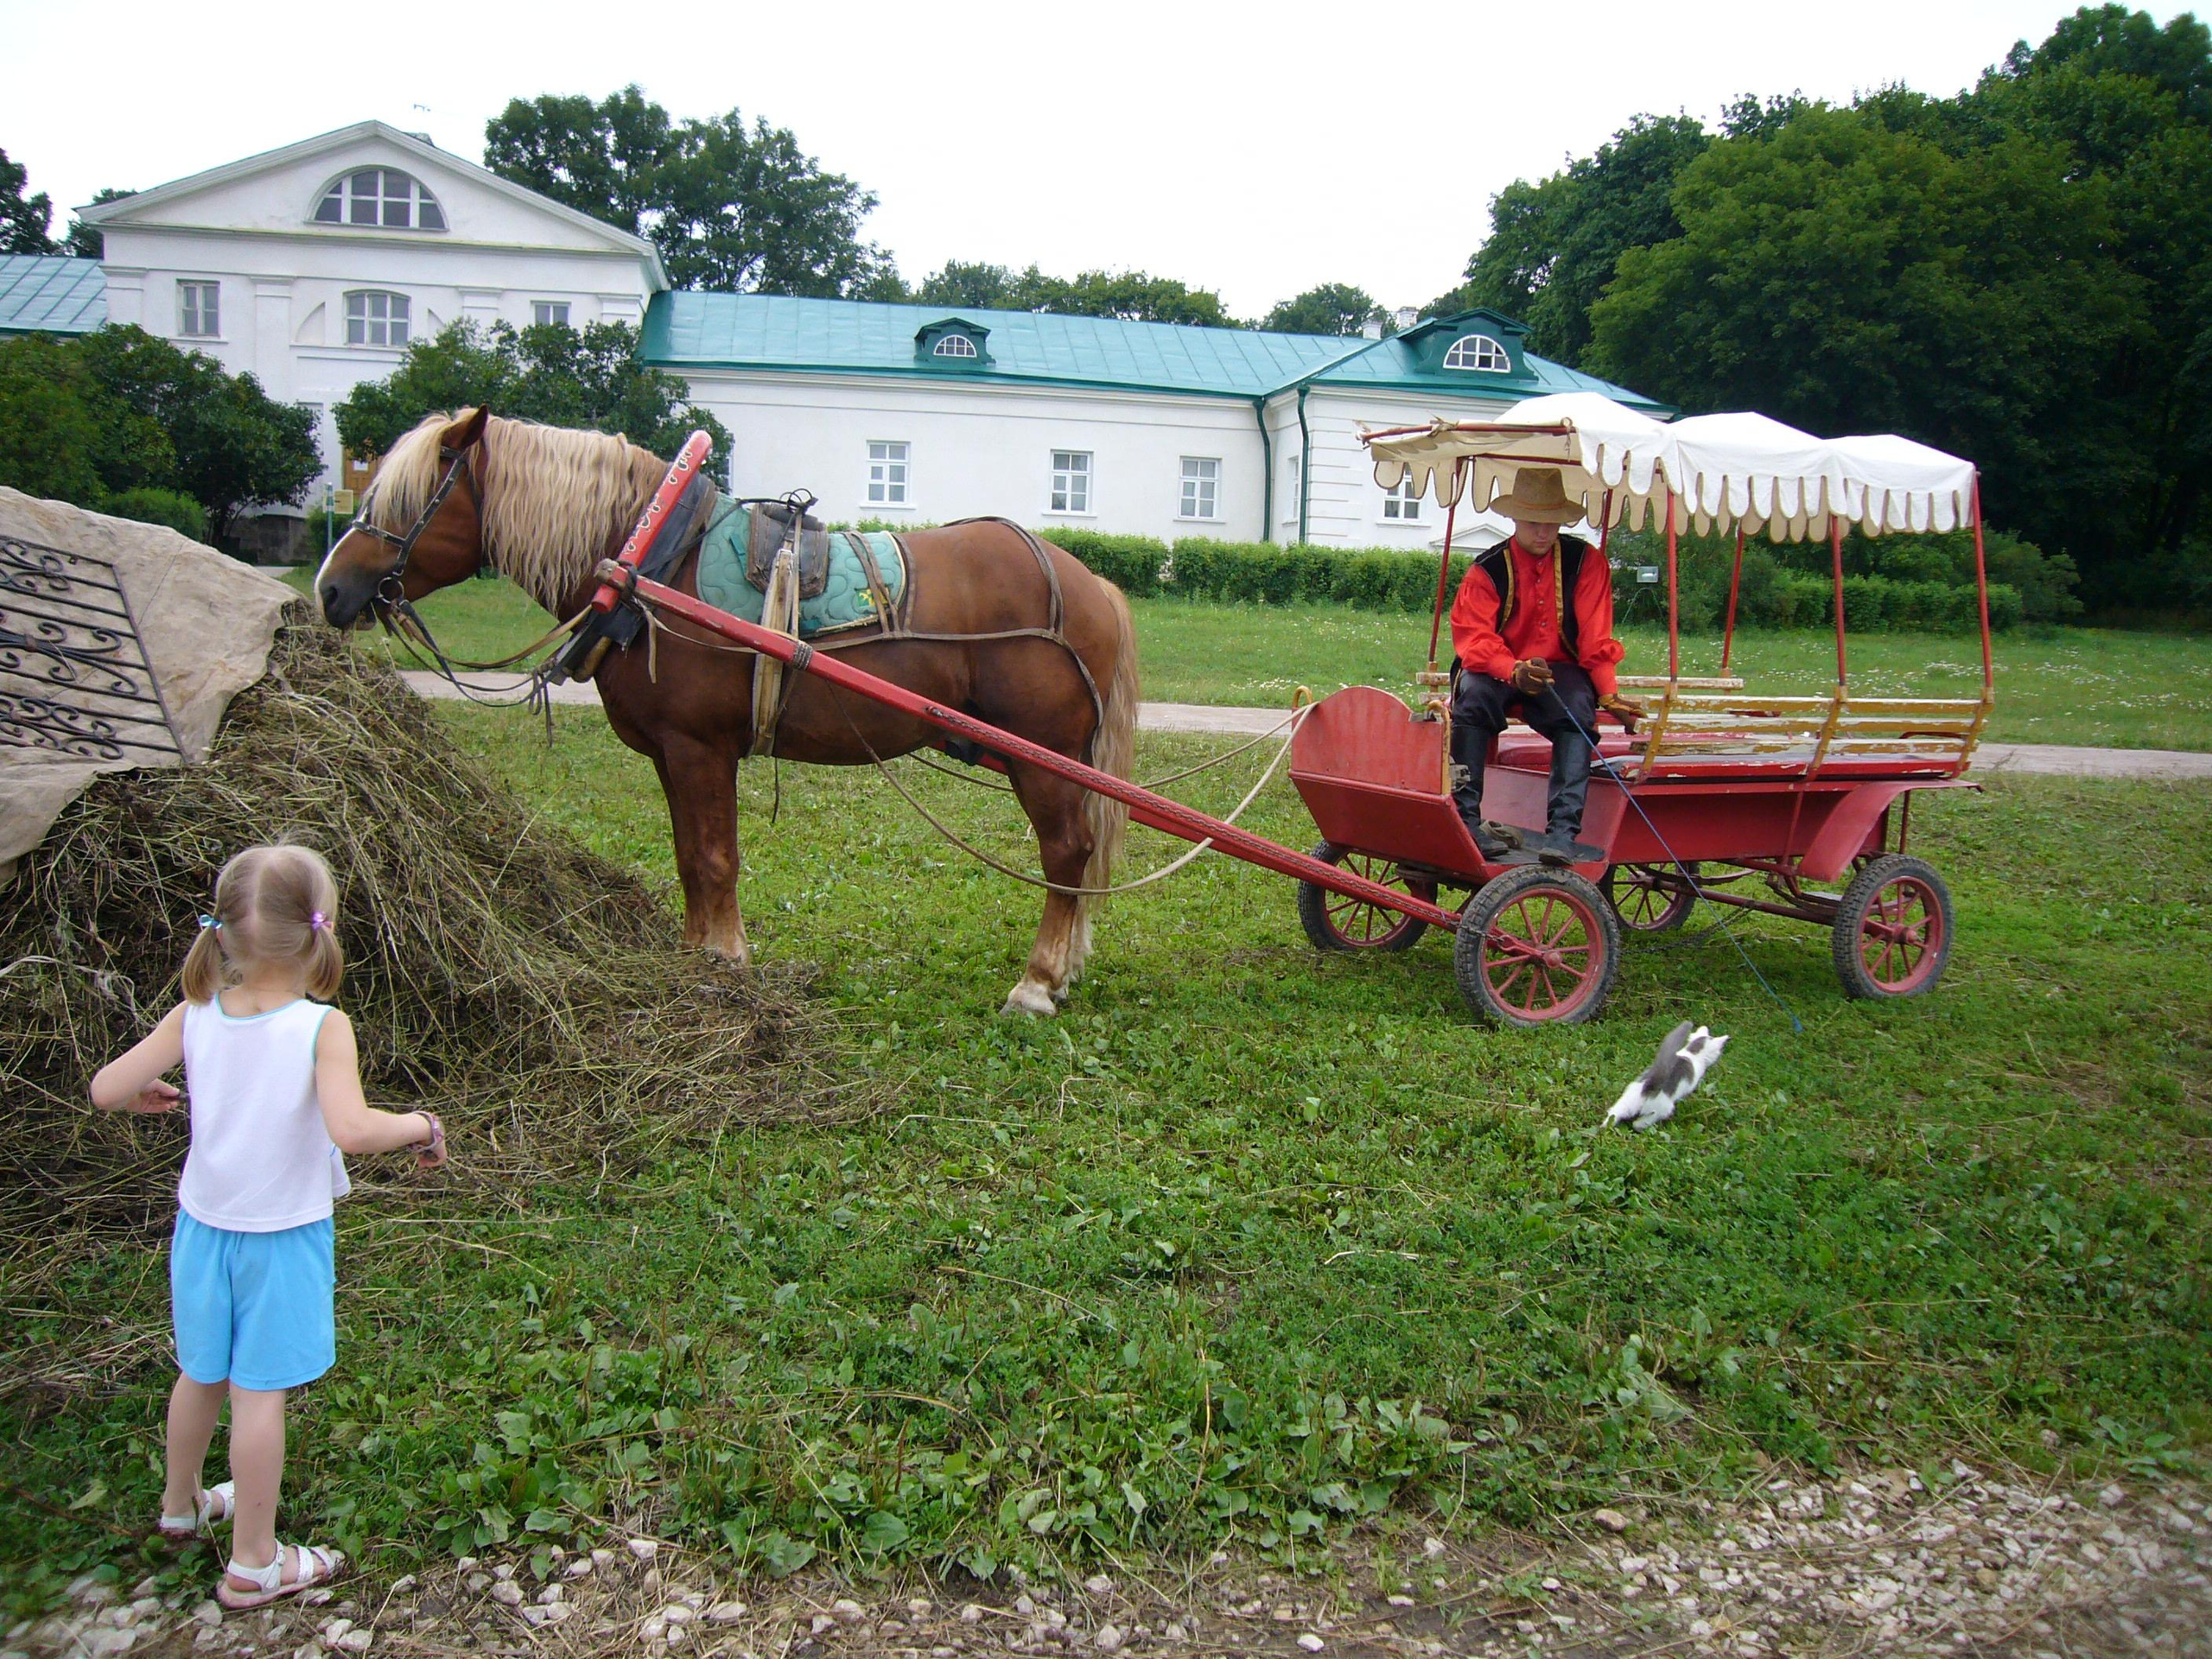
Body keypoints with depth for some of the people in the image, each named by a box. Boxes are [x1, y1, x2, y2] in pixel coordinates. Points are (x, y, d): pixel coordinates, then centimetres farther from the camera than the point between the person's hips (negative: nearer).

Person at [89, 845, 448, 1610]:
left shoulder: (196, 1015, -9)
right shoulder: (321, 1027, -24)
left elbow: (106, 1089, -6)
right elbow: (351, 1129, -36)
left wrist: (144, 1096, 15)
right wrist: (421, 1124, -19)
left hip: (203, 1227, 5)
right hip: (281, 1237, -5)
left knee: (202, 1375, 24)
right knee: (260, 1393, 6)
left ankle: (181, 1504, 47)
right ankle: (252, 1563, 20)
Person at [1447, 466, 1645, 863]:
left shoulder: (1584, 562, 0)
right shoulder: (1488, 569, -5)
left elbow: (1596, 640, -3)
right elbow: (1473, 639, -17)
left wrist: (1609, 693, -20)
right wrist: (1515, 671, -37)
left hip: (1560, 672, 1)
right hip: (1499, 672, -1)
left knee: (1579, 711, -32)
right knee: (1472, 692, -34)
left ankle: (1563, 829, -40)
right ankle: (1466, 819, -36)